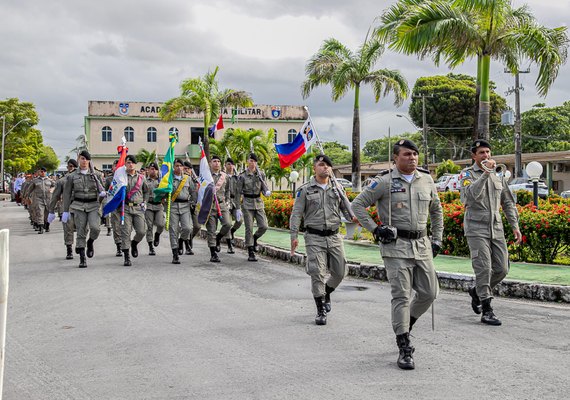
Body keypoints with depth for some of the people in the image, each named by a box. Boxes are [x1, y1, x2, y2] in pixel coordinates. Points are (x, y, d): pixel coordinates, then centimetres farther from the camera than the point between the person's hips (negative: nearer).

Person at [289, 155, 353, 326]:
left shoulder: (337, 189, 10)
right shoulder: (305, 190, 1)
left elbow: (346, 208, 12)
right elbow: (296, 214, -1)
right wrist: (294, 236, -8)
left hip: (334, 236, 4)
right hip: (314, 237, -3)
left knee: (340, 271, 6)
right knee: (317, 273, -6)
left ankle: (326, 293, 36)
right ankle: (321, 311, 5)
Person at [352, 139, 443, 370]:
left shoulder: (426, 180, 10)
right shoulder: (384, 182, -6)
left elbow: (436, 210, 24)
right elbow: (357, 205, -3)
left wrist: (437, 239, 17)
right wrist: (375, 229, -9)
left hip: (422, 246, 5)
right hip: (396, 246, -5)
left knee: (429, 293, 6)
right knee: (401, 296, -7)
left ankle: (403, 326, 32)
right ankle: (404, 349, 0)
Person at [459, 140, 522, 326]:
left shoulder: (498, 176, 15)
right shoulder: (467, 174, -1)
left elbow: (508, 202, 18)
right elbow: (471, 194, -21)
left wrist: (515, 225, 11)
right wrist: (485, 173, -25)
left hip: (496, 228, 5)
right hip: (476, 228, -5)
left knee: (501, 269, 4)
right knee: (484, 268, -9)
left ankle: (477, 291, 28)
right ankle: (486, 311, -3)